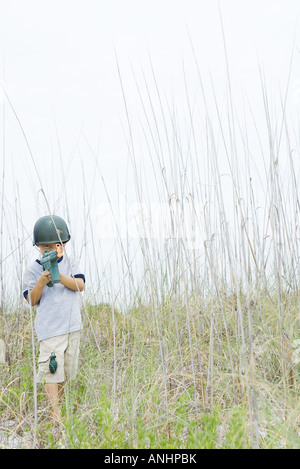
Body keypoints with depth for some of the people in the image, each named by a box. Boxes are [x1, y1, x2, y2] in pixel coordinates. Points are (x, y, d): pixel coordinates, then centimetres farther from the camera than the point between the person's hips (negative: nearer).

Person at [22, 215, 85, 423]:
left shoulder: (71, 263, 6)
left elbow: (80, 285, -8)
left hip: (73, 326, 4)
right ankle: (55, 415, -6)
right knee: (52, 370, -10)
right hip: (50, 328, -3)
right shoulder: (33, 270, 0)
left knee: (67, 369, 12)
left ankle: (58, 404, 31)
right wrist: (41, 282, -20)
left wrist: (60, 276, -22)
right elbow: (31, 300, -3)